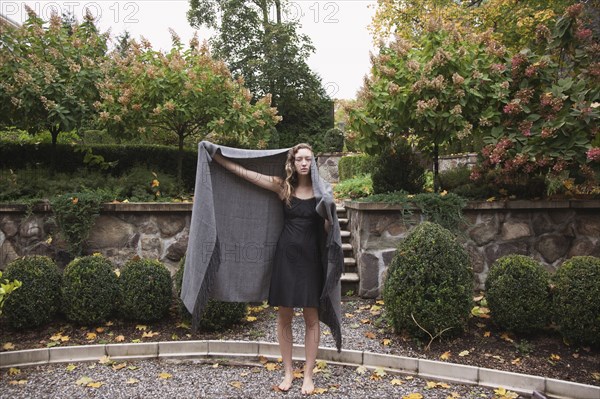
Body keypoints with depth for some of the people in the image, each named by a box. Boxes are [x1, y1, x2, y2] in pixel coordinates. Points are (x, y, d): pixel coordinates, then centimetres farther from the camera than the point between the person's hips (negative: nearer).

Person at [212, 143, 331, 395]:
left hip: (310, 258, -1)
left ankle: (308, 375, 19)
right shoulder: (283, 187, 2)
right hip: (285, 256, 1)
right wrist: (216, 157, 1)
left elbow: (327, 229, 0)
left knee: (311, 317, 5)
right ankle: (288, 371, 25)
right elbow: (244, 172, 2)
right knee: (284, 316, 8)